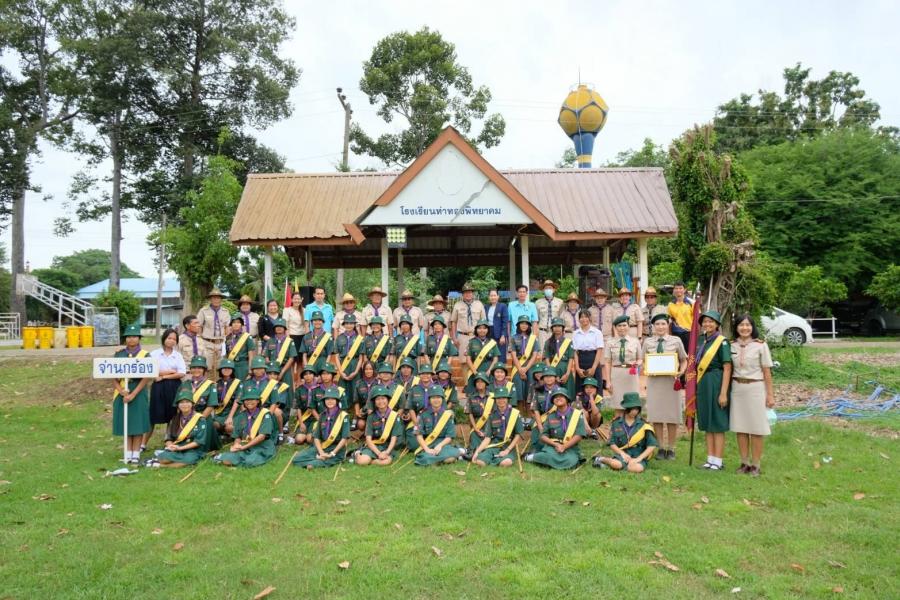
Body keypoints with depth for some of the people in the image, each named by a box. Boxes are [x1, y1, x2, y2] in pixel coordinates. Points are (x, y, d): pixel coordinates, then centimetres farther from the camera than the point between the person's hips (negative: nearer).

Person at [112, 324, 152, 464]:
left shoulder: (145, 355, -3)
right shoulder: (119, 354, 5)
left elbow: (146, 378, -9)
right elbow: (113, 375, 3)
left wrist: (133, 394, -17)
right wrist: (121, 390, -14)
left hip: (139, 392, -2)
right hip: (122, 392, 3)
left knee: (137, 422, 0)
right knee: (125, 422, 7)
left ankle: (136, 454, 9)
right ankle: (128, 452, 17)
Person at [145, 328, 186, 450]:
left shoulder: (178, 355, 5)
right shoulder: (155, 354, 2)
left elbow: (182, 374, -4)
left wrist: (164, 376, -10)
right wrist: (171, 371, -10)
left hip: (174, 387, 2)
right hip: (158, 386, -1)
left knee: (172, 416, 7)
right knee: (154, 416, 0)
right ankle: (143, 444, 10)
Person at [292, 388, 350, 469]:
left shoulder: (343, 416, -5)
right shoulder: (322, 416, 10)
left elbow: (345, 438, -10)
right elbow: (316, 437, 5)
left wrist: (332, 453, -16)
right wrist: (321, 453, -12)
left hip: (337, 449, -6)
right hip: (321, 447, 6)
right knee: (296, 459, -14)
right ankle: (320, 459, -15)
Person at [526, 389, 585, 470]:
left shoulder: (577, 414, 2)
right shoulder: (550, 416, 8)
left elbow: (578, 436, -6)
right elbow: (543, 436, 5)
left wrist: (564, 447, -17)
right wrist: (556, 444, -13)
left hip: (570, 447, 0)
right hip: (552, 446, 0)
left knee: (570, 461, -34)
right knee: (550, 456, -35)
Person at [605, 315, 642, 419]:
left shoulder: (635, 341, 5)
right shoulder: (610, 343, 3)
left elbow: (640, 359, 14)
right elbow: (608, 363, 3)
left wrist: (637, 363, -11)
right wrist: (608, 381, -2)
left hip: (631, 375, 0)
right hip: (616, 375, 0)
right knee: (618, 407, 4)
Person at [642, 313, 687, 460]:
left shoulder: (676, 341, 0)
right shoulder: (648, 342, 4)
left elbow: (684, 360, 8)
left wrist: (681, 371, -10)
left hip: (671, 380, -1)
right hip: (654, 380, 1)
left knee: (672, 416, 5)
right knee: (656, 415, 4)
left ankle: (671, 448, 18)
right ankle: (661, 448, 17)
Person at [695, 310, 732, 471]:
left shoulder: (722, 342, -10)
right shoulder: (701, 341, 10)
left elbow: (727, 368, -13)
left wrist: (723, 392, -18)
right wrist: (696, 385, 11)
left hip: (716, 383, -7)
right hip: (702, 384, 7)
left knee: (717, 423, 0)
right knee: (707, 423, 11)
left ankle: (718, 461, 9)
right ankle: (710, 459, 19)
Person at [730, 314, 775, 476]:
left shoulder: (760, 345, -3)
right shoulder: (732, 346, 6)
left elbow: (767, 371, -2)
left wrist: (770, 394, -3)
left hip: (755, 388, -3)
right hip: (737, 388, 3)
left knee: (756, 428, 1)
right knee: (740, 427, 7)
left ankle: (755, 465, 11)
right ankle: (744, 463, 18)